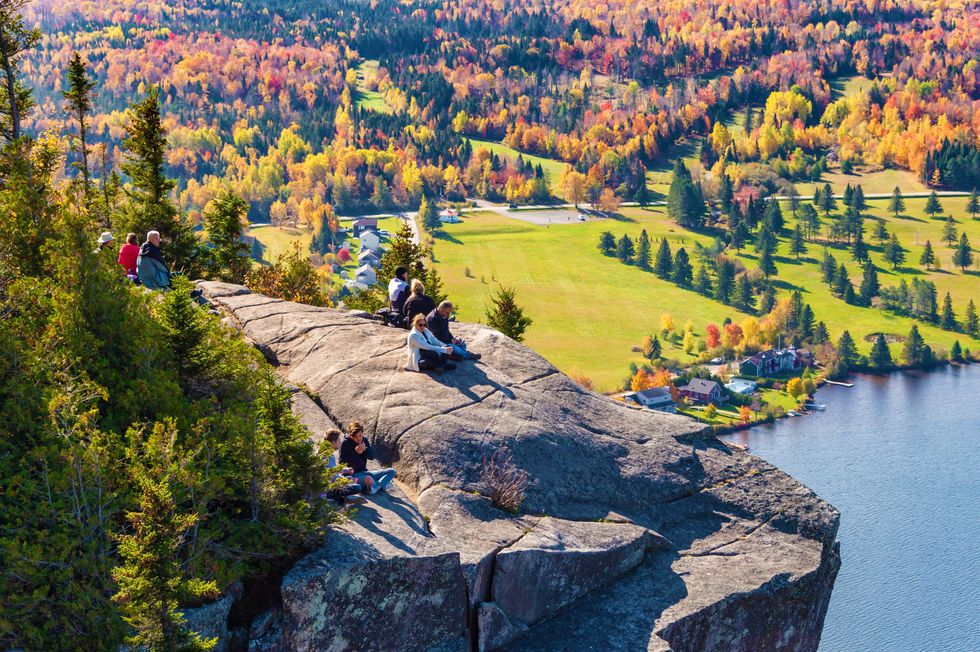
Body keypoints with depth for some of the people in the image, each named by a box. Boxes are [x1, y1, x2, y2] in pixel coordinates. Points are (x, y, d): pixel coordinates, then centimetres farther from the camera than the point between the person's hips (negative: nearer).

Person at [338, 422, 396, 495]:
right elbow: (342, 463, -16)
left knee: (391, 471, -5)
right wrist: (355, 452, -24)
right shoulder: (345, 443, -11)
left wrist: (365, 449, -16)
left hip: (364, 473, 7)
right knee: (368, 479, -41)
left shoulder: (364, 440, 6)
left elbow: (372, 456, 5)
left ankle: (376, 487, -27)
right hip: (352, 475, -7)